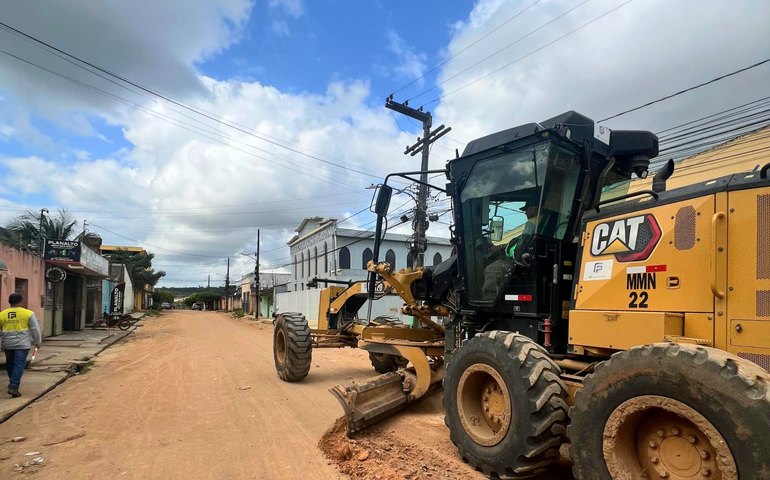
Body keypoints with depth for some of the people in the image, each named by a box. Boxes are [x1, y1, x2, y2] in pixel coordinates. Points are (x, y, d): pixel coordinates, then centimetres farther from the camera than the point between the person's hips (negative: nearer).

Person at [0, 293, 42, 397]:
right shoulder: (28, 313, -7)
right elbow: (35, 329, -4)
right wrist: (37, 342, 8)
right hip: (22, 344, -4)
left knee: (10, 363, 21)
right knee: (19, 365, -3)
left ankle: (13, 382, 35)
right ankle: (13, 387, -11)